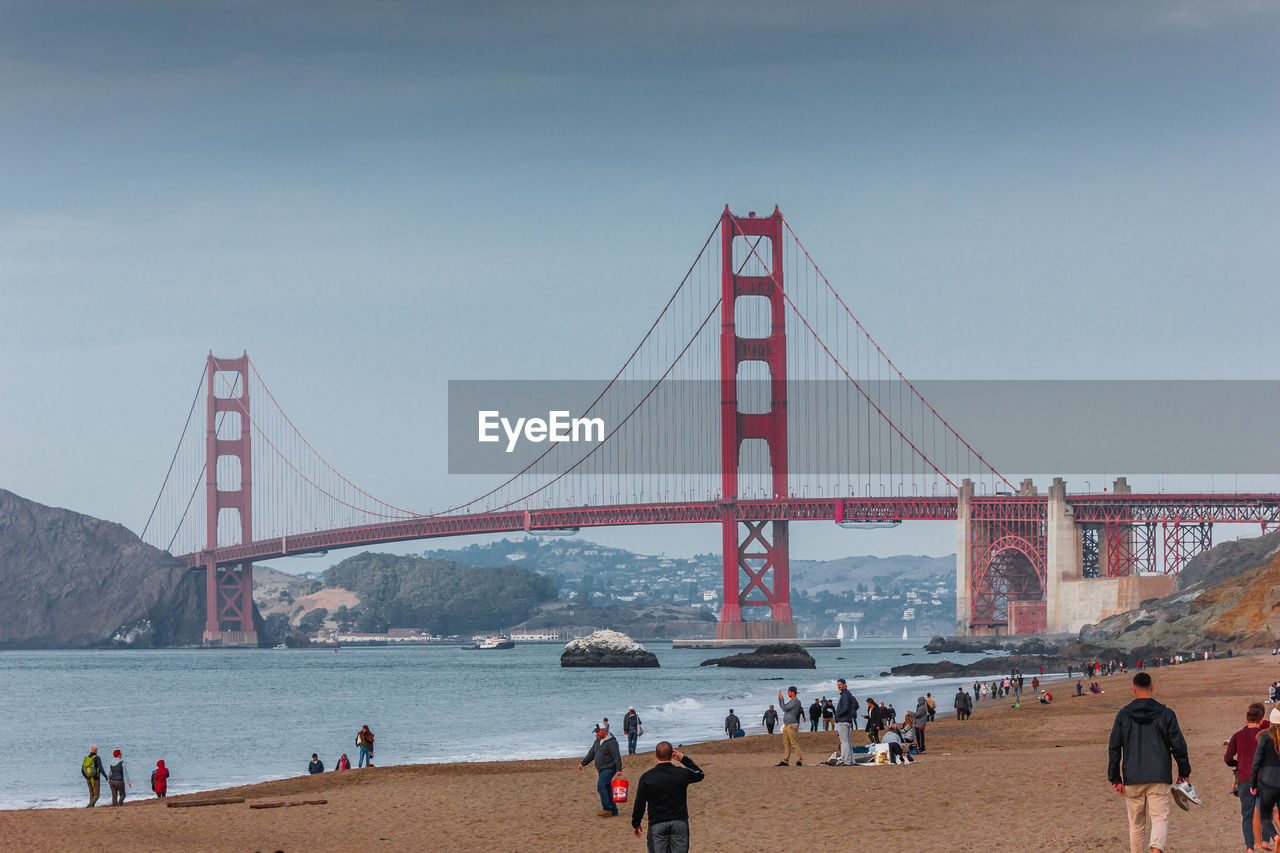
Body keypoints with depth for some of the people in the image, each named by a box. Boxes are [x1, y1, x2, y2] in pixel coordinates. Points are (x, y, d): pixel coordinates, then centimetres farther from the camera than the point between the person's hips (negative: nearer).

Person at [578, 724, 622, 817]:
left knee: (601, 786, -21)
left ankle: (607, 809, -21)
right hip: (601, 770, 8)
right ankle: (613, 812, 12)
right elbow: (591, 754, 19)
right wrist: (583, 763, 11)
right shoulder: (597, 741, 14)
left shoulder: (611, 742, -11)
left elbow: (617, 757, -16)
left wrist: (619, 769, -23)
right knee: (607, 790, 8)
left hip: (609, 769, -8)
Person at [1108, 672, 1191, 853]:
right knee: (1160, 818, -4)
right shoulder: (1165, 714, 0)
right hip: (1159, 777, -1)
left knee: (1136, 823, 12)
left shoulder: (1123, 714, 3)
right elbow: (1178, 745, 1)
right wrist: (1184, 772, 12)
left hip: (1132, 778, 1)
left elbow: (1114, 748, 2)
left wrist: (1115, 779, 6)